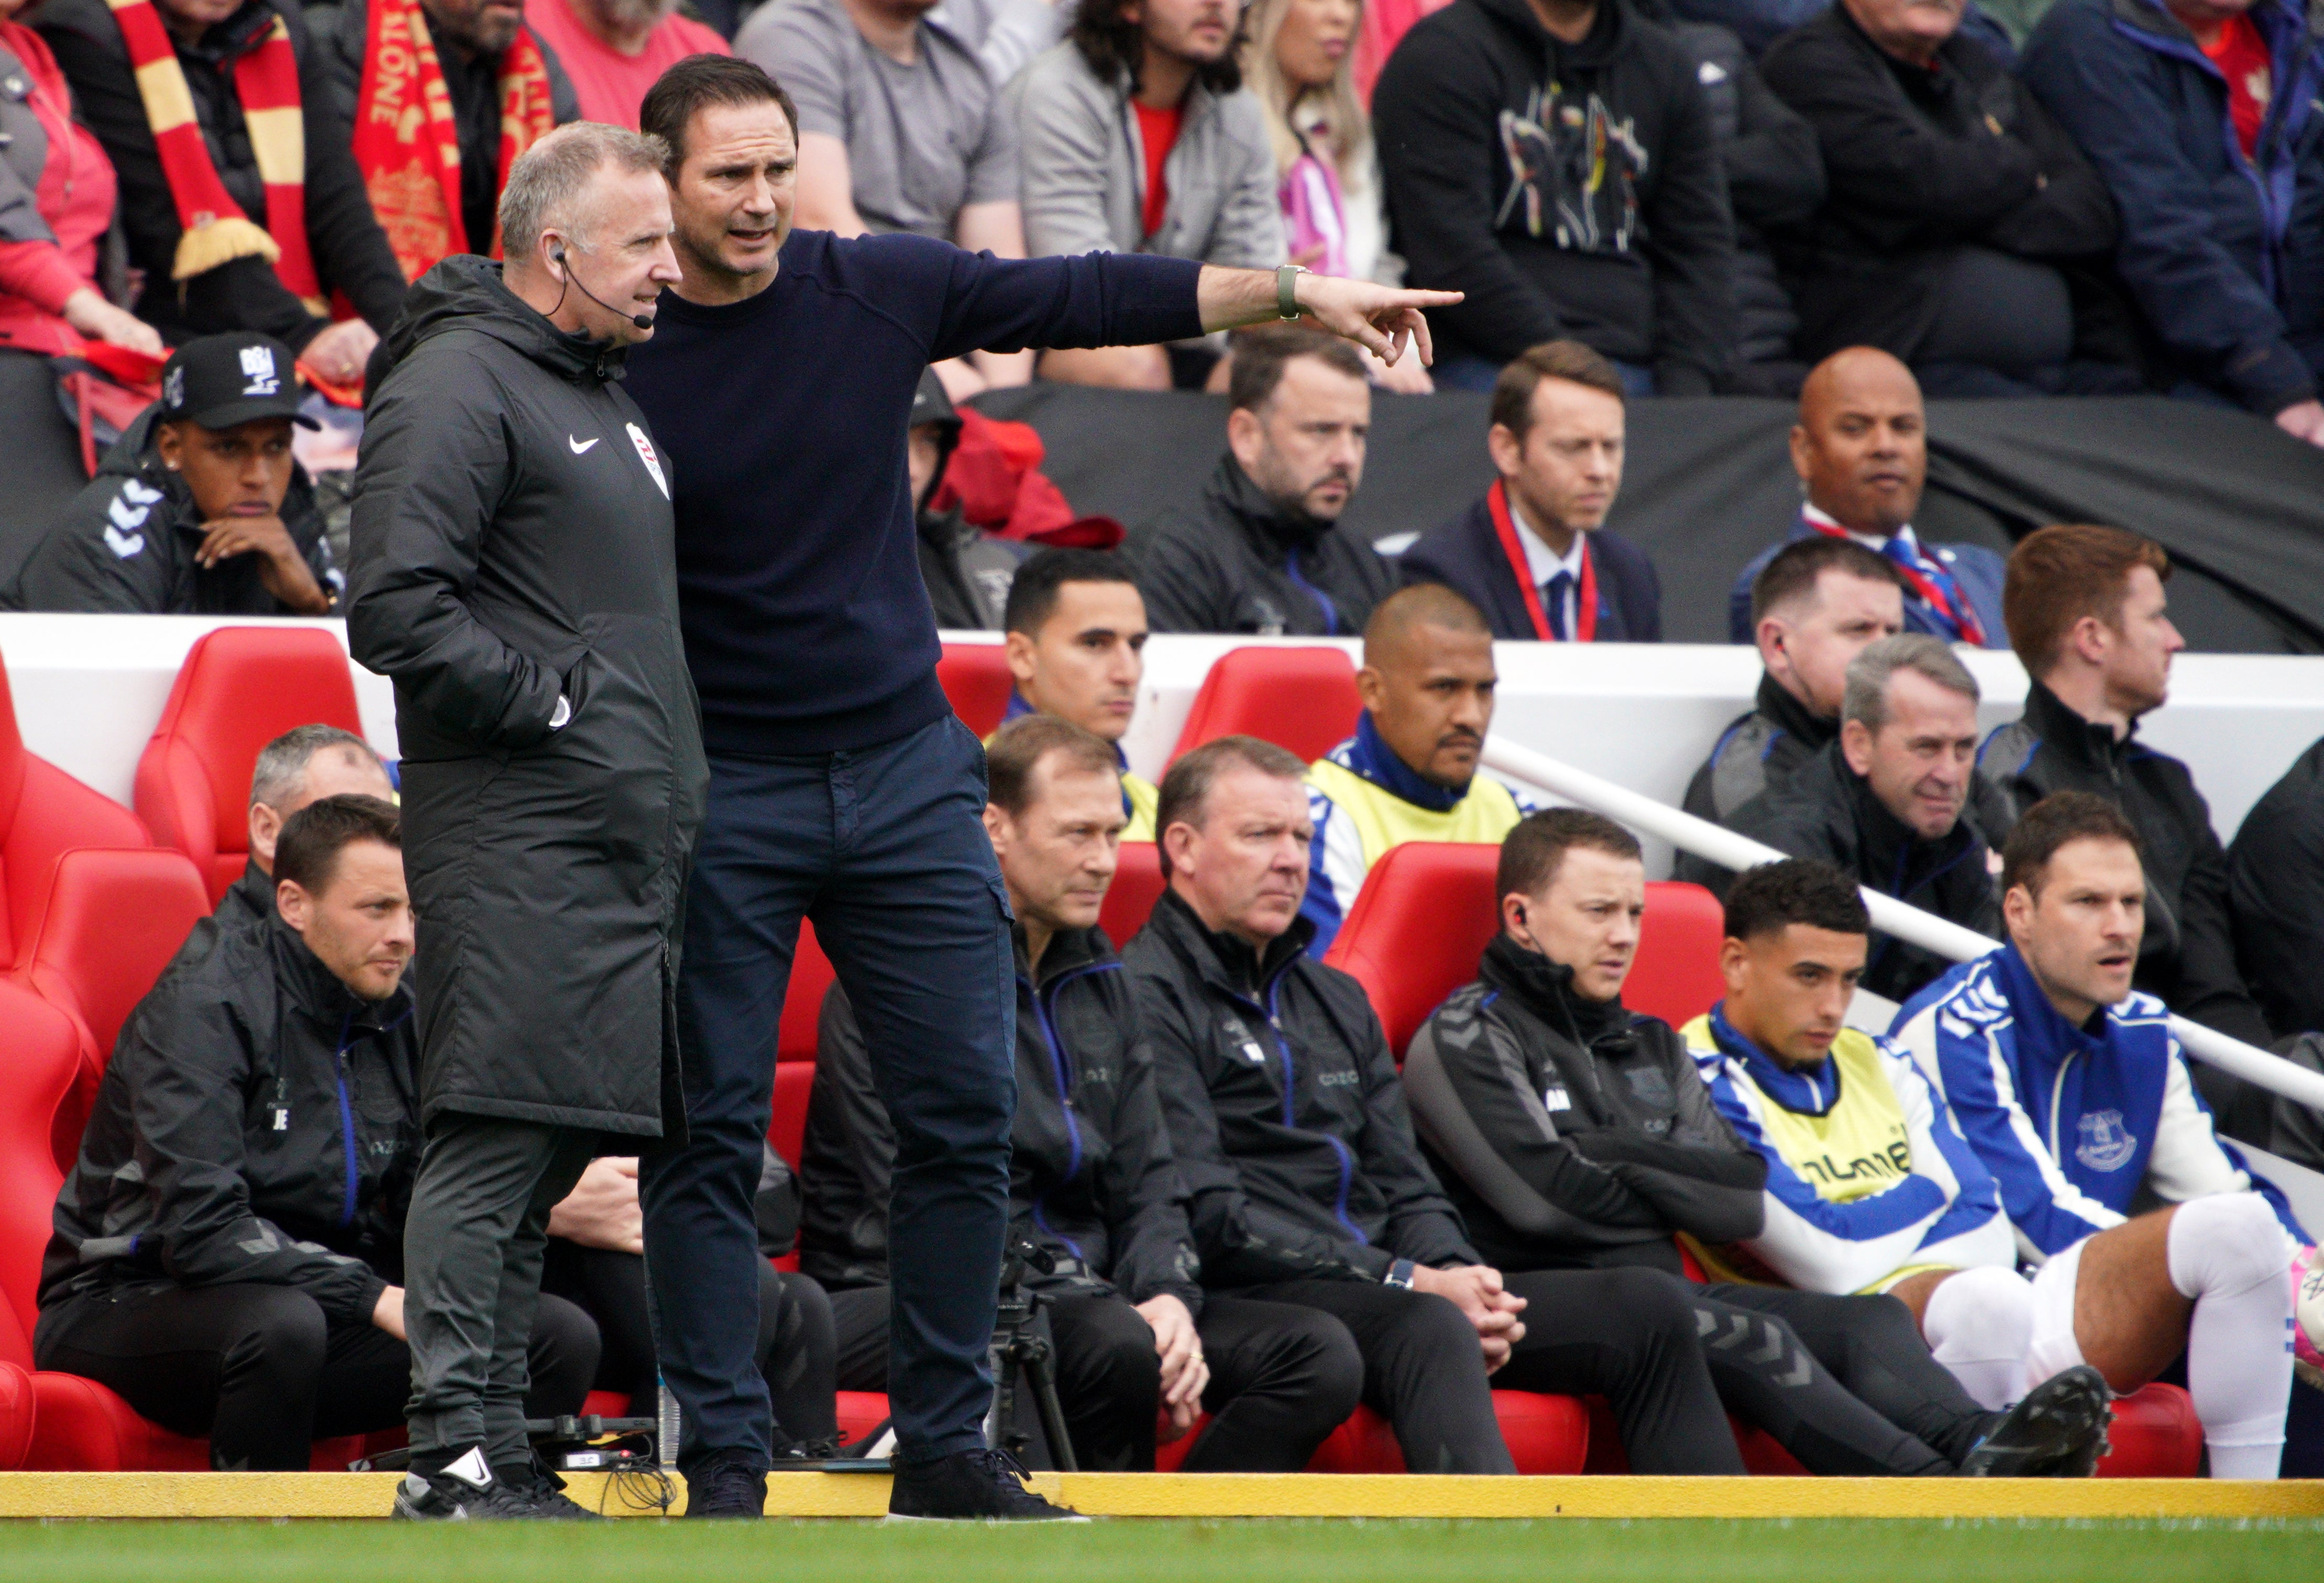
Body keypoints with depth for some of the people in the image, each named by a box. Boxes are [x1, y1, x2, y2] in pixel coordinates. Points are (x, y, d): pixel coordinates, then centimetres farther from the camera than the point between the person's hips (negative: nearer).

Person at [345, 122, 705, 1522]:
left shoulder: (609, 393, 22)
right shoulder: (456, 389, -10)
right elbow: (396, 610, -19)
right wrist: (545, 695, -16)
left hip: (632, 833, 10)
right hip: (516, 842, -10)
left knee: (544, 1150, 10)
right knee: (493, 1141, -12)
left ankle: (496, 1452, 13)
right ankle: (454, 1457, -13)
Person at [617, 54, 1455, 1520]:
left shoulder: (879, 289, 0)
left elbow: (1088, 299, 4)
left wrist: (1299, 290, 1)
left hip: (905, 768, 4)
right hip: (719, 794, -4)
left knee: (964, 1113, 3)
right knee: (709, 1136, -2)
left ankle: (946, 1449, 11)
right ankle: (725, 1462, 4)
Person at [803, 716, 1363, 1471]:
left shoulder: (1095, 977, 17)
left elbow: (1145, 1179, 16)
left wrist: (1166, 1296, -8)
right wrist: (1112, 1308, -22)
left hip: (1079, 1290, 8)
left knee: (1319, 1353, -12)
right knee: (1115, 1347, -37)